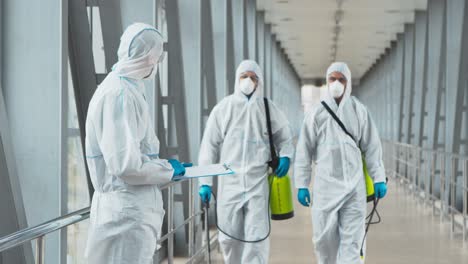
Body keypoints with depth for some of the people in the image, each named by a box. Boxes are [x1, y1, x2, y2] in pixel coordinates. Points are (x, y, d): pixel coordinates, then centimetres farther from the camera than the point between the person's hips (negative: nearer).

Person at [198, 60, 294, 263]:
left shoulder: (268, 109, 6)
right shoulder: (223, 108, 3)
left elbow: (284, 137, 19)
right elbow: (209, 146, 4)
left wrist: (285, 156, -3)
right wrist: (205, 181, -1)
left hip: (258, 181, 0)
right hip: (229, 181, 1)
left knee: (256, 237, -6)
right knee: (229, 236, 6)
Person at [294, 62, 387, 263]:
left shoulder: (359, 111, 4)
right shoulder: (316, 113, 2)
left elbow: (372, 147, 7)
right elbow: (304, 150, 3)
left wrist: (379, 178, 2)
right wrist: (301, 184, 0)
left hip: (354, 186, 0)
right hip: (325, 186, 0)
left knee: (351, 241, -4)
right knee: (324, 239, 4)